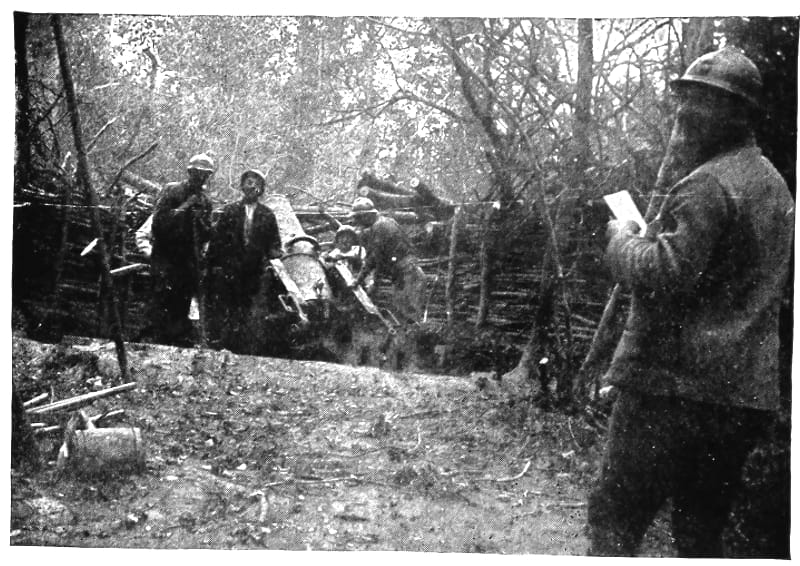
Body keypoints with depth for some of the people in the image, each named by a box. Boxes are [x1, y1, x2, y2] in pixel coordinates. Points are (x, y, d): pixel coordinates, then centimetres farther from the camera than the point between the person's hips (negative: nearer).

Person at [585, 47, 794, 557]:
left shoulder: (707, 185, -13)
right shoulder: (775, 185, 17)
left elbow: (664, 275, -22)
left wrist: (623, 238, -4)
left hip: (677, 384, -9)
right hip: (748, 394, 9)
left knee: (613, 518, -3)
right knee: (702, 530, 17)